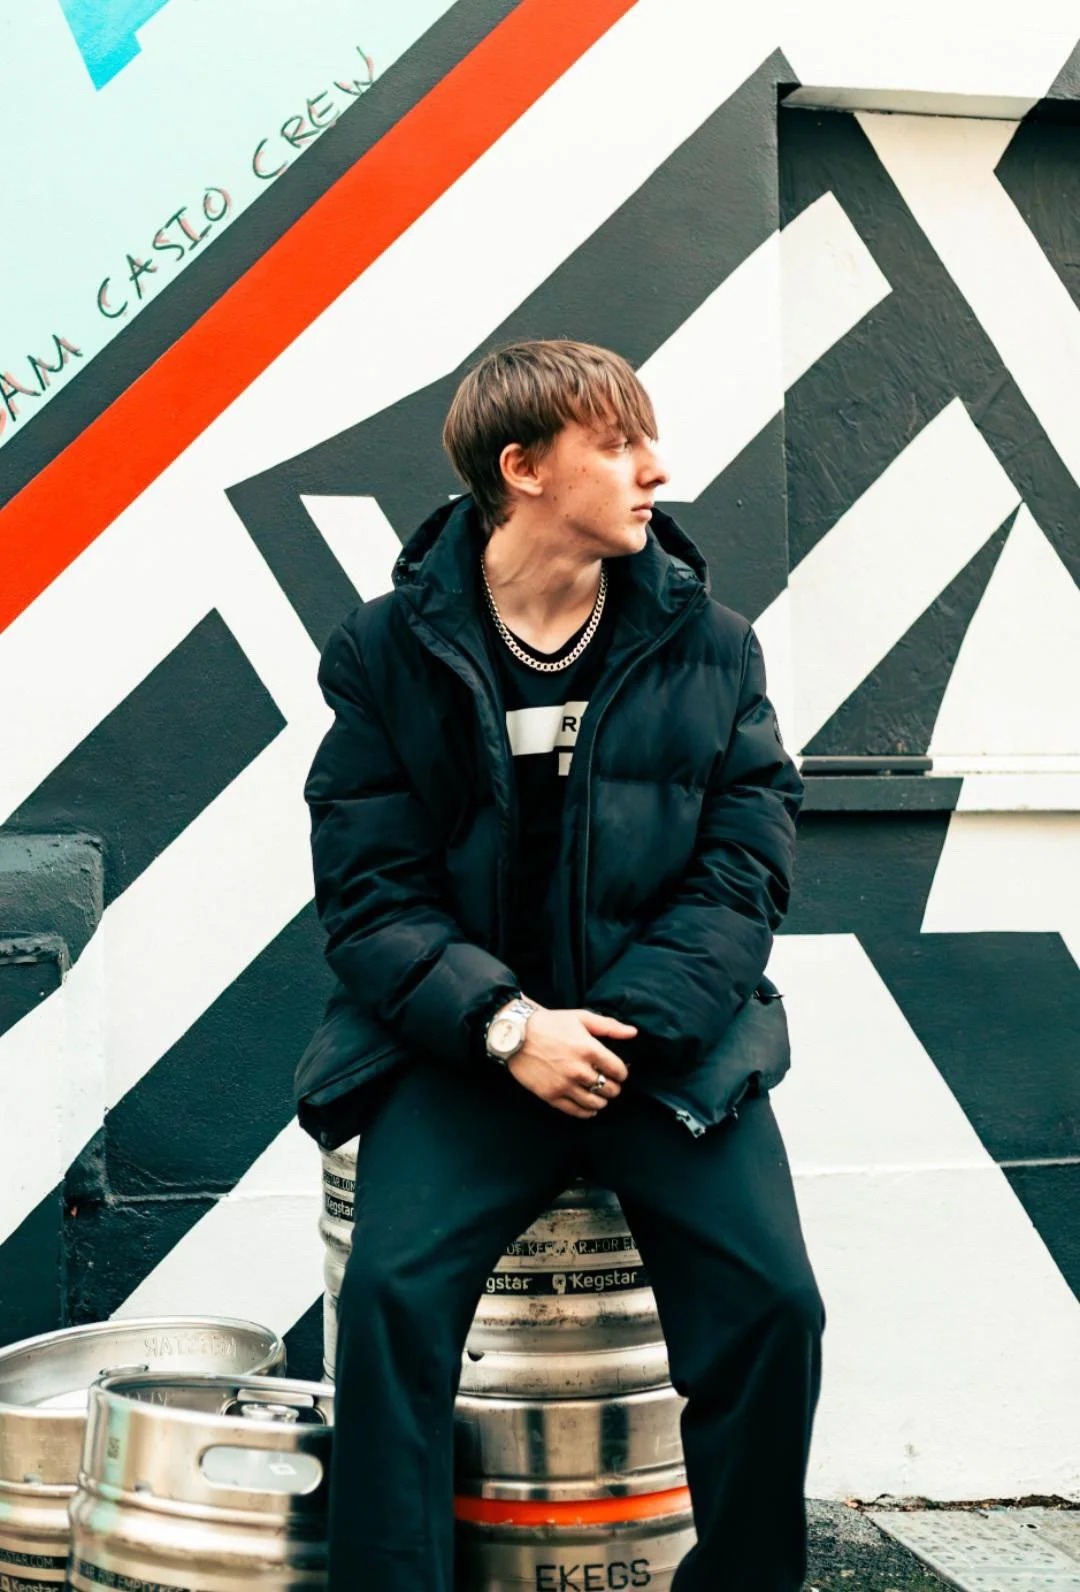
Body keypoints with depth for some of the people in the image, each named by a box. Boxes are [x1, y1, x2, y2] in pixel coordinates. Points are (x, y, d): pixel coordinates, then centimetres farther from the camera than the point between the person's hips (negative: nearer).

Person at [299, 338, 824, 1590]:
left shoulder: (706, 644, 5)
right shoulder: (389, 651, 0)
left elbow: (746, 867, 1)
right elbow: (368, 894, -3)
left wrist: (628, 1022, -13)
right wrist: (509, 1025, -17)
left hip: (664, 1039, 1)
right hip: (465, 1042, -1)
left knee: (771, 1302, -16)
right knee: (391, 1290, -23)